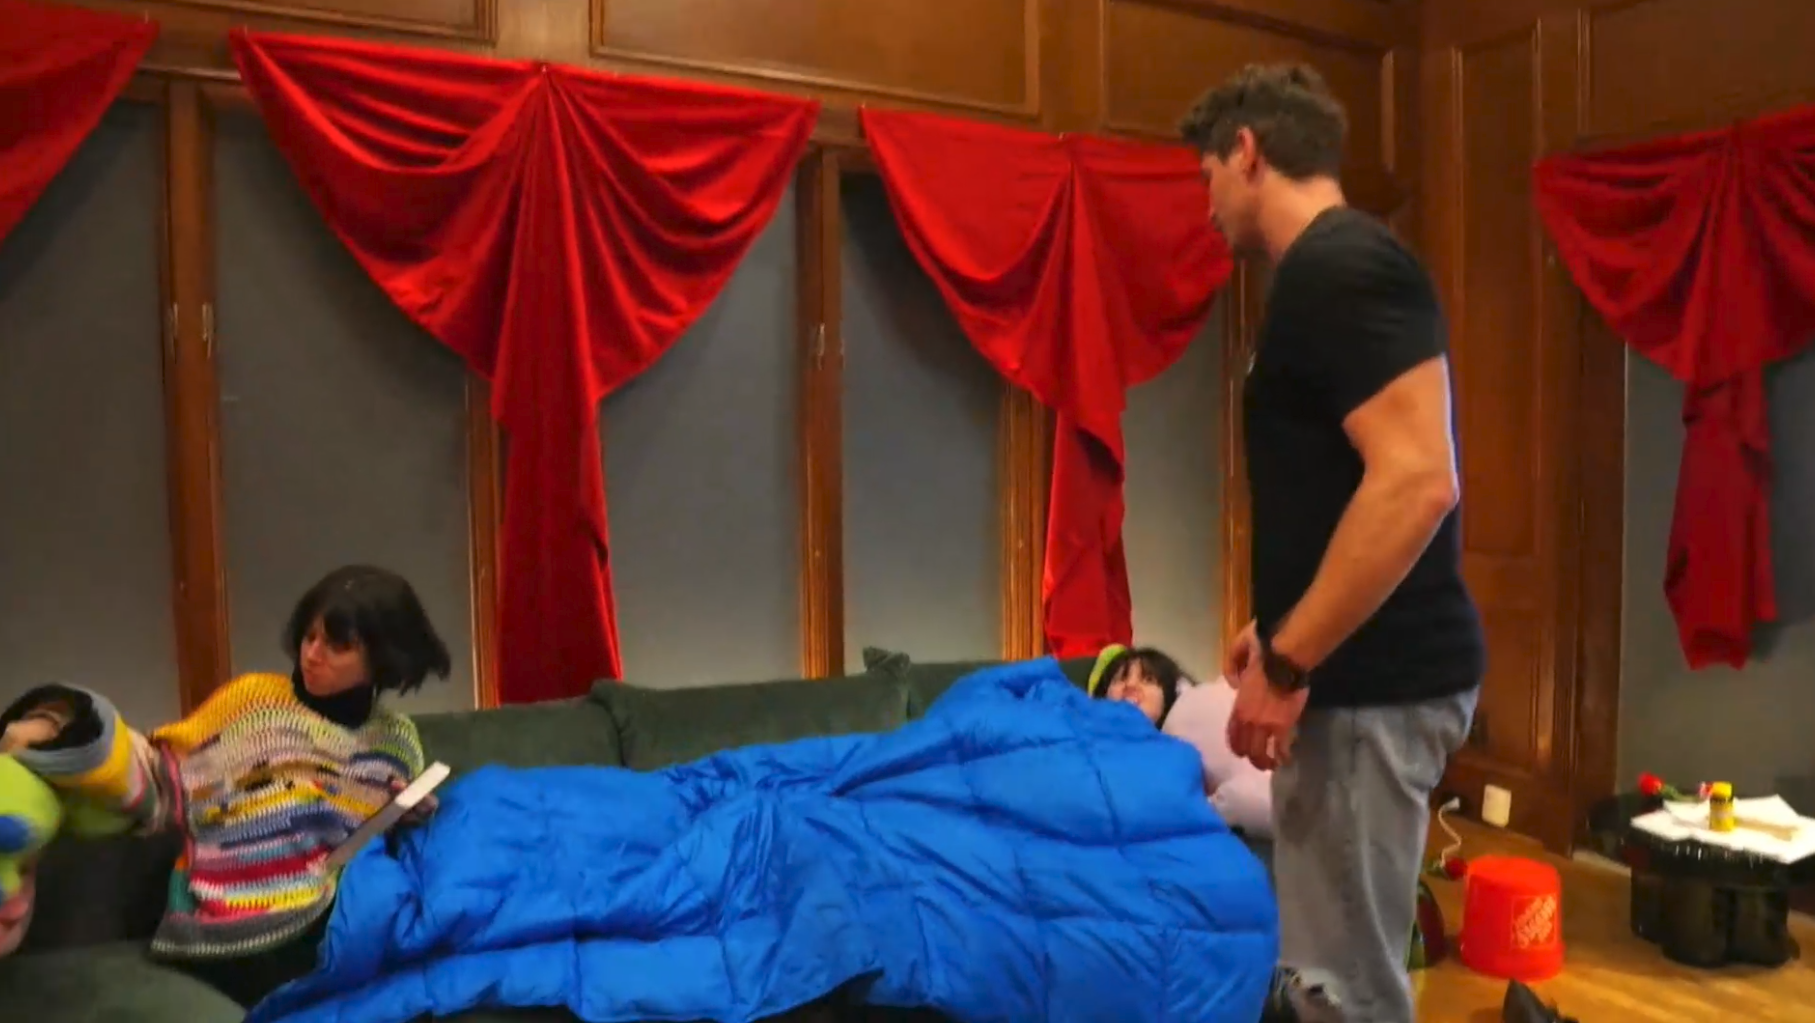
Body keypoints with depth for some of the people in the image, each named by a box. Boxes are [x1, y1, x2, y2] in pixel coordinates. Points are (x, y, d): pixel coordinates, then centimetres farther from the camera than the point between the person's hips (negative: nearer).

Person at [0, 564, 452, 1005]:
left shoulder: (397, 742, 10)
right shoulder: (253, 702, 2)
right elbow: (159, 786, -1)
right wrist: (63, 733, -14)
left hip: (345, 922, 4)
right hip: (238, 941, -3)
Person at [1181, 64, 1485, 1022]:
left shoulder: (1338, 268, -16)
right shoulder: (1328, 269, 16)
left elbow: (1417, 481, -25)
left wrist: (1289, 663, -21)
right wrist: (1279, 630, 21)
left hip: (1370, 685, -10)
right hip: (1353, 672, 10)